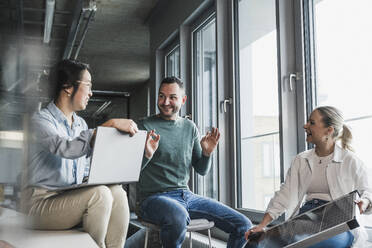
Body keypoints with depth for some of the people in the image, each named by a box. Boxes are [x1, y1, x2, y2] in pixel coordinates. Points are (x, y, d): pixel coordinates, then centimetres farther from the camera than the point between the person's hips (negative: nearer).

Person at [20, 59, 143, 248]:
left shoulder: (81, 124, 15)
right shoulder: (40, 119, -9)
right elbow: (67, 149, -30)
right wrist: (110, 124, -29)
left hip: (74, 199, 7)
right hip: (42, 202, -7)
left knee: (117, 192, -18)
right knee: (99, 194, -28)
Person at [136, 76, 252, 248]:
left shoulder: (190, 127, 13)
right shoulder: (144, 126, -2)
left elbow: (201, 170, 16)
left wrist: (207, 153, -4)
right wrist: (147, 155, -25)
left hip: (186, 195, 5)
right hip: (155, 197, -5)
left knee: (243, 226, -6)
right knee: (177, 216, -41)